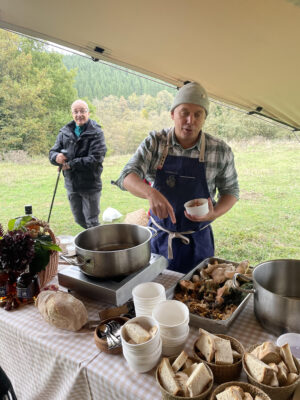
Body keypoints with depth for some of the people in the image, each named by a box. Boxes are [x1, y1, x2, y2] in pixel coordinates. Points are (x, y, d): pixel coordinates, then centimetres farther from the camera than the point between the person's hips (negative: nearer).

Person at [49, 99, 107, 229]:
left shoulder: (96, 133, -10)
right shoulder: (65, 132, 6)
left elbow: (95, 159, -19)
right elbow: (52, 152, 7)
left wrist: (71, 164, -20)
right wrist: (56, 157, -18)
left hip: (90, 185, -5)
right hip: (71, 185, 6)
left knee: (92, 222, 4)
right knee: (79, 220, 20)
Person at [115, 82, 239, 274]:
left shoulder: (221, 151, -9)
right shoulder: (155, 142, -8)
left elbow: (230, 191, 2)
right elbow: (128, 176, -17)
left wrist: (214, 213, -18)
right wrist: (150, 193, -38)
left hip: (196, 241, -1)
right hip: (157, 236, 1)